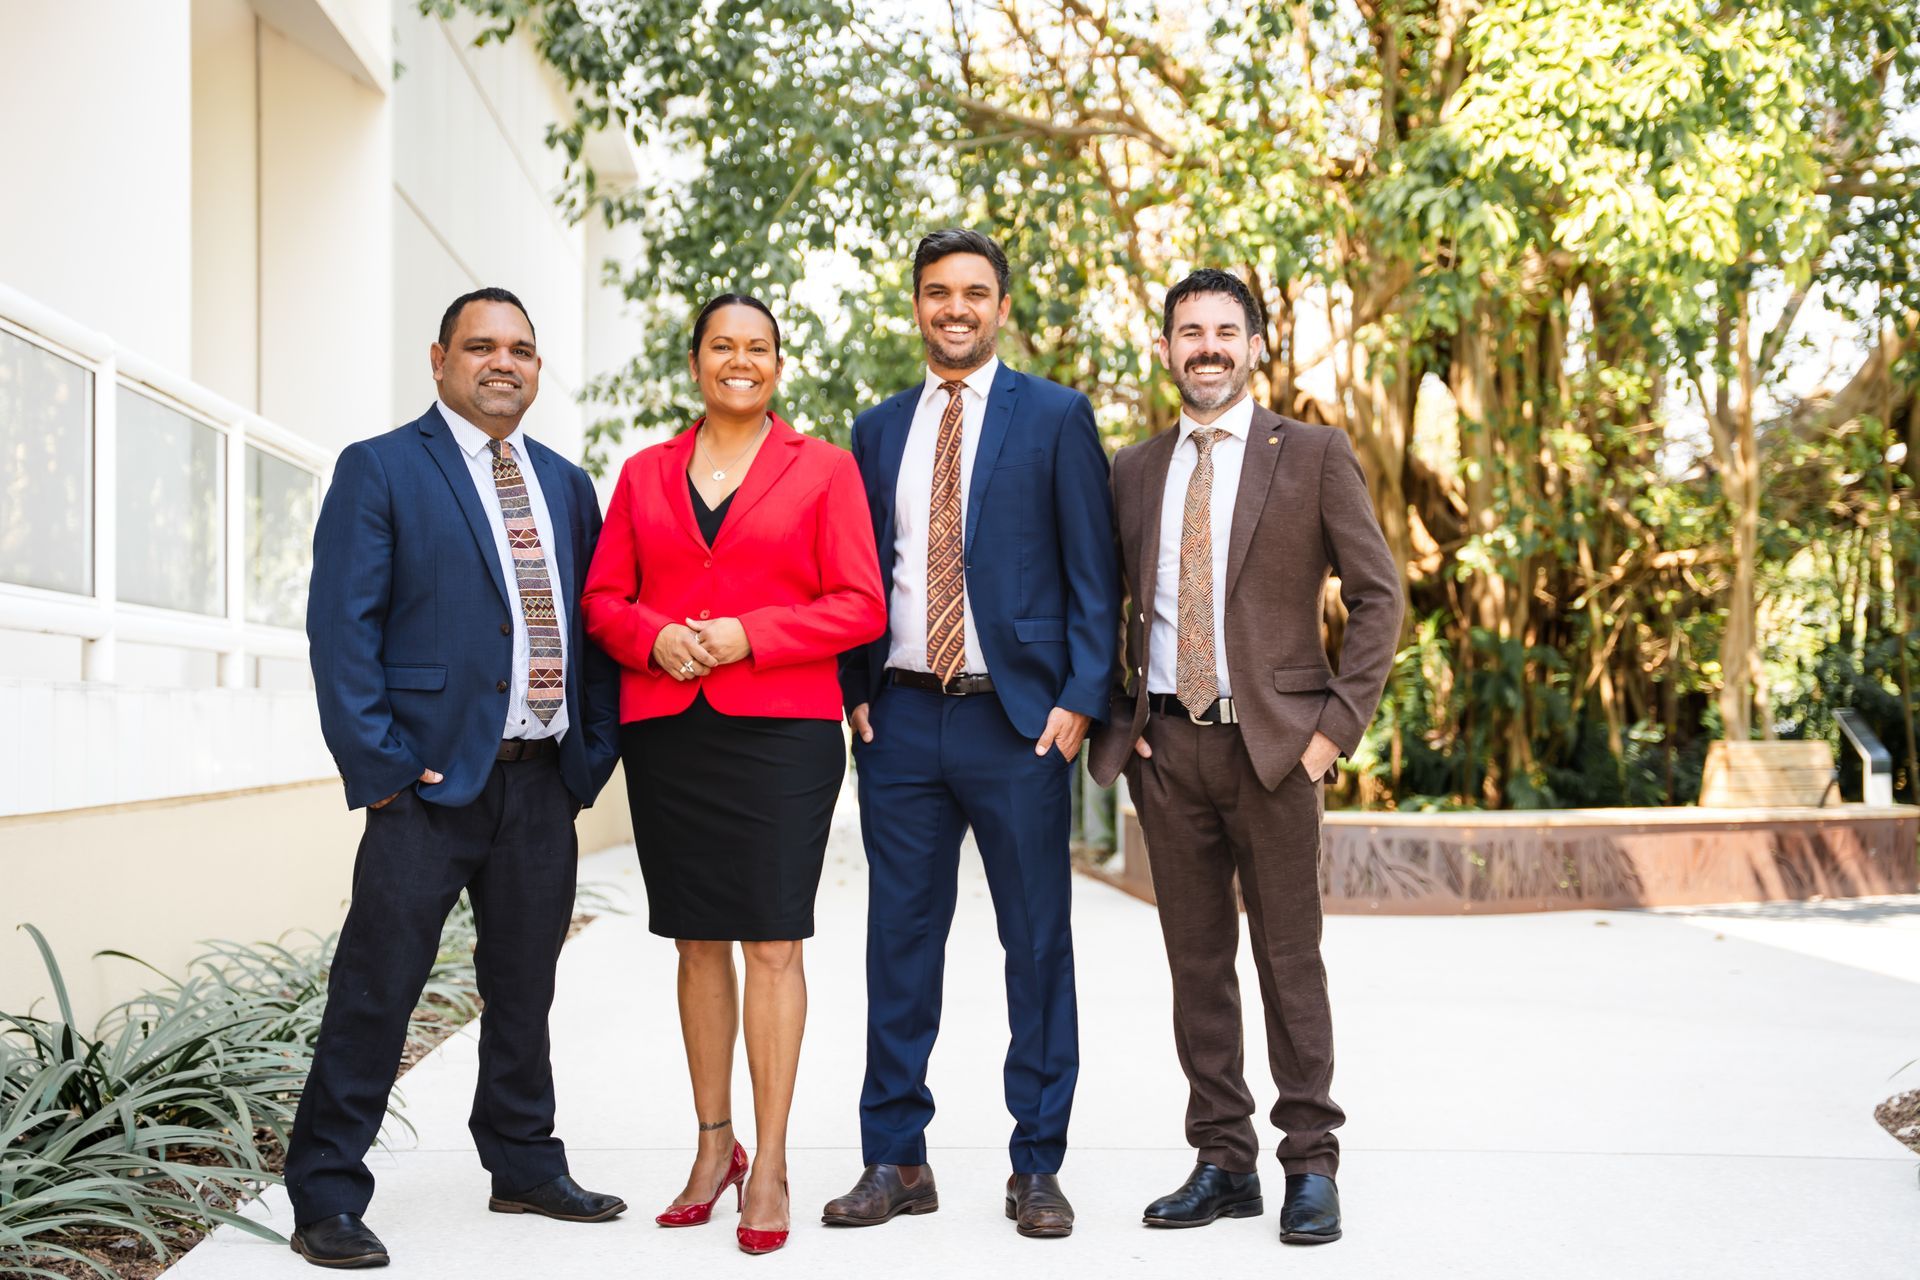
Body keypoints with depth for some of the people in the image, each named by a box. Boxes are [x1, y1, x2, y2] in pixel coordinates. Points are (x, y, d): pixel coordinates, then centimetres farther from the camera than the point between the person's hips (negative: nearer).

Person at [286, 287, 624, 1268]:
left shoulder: (567, 485, 15)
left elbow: (592, 626, 15)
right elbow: (341, 627, -7)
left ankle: (524, 1168, 29)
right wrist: (377, 763, -14)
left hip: (543, 782, 6)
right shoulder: (379, 470, -1)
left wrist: (595, 750, 5)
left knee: (525, 989, 15)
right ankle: (326, 1201, 6)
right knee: (375, 993, -3)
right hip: (430, 780, -5)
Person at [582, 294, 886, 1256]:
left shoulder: (822, 469, 6)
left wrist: (749, 634, -12)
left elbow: (859, 605, -1)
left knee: (772, 943, -4)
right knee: (697, 942, 8)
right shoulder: (644, 474, 15)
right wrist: (653, 637, -8)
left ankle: (770, 1164, 2)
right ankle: (713, 1146, 20)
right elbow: (603, 597, 13)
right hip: (666, 734, 3)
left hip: (781, 731, -3)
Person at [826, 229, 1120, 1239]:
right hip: (900, 717, 3)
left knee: (1037, 944, 3)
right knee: (900, 938, 7)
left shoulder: (1055, 417, 3)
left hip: (1017, 717, -3)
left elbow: (1093, 573, 0)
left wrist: (1079, 700, -9)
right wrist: (856, 693, 3)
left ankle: (1037, 1165, 12)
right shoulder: (878, 430, 14)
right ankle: (896, 1158, 16)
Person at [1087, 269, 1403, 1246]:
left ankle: (1312, 1166, 11)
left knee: (1290, 961, 1)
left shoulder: (1314, 455, 1)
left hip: (1273, 741, -3)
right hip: (1166, 746, 4)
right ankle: (1223, 1162, 17)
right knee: (1196, 961, 8)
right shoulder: (1133, 470, 12)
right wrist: (1118, 717, 5)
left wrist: (1339, 722, -8)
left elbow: (1377, 595, 0)